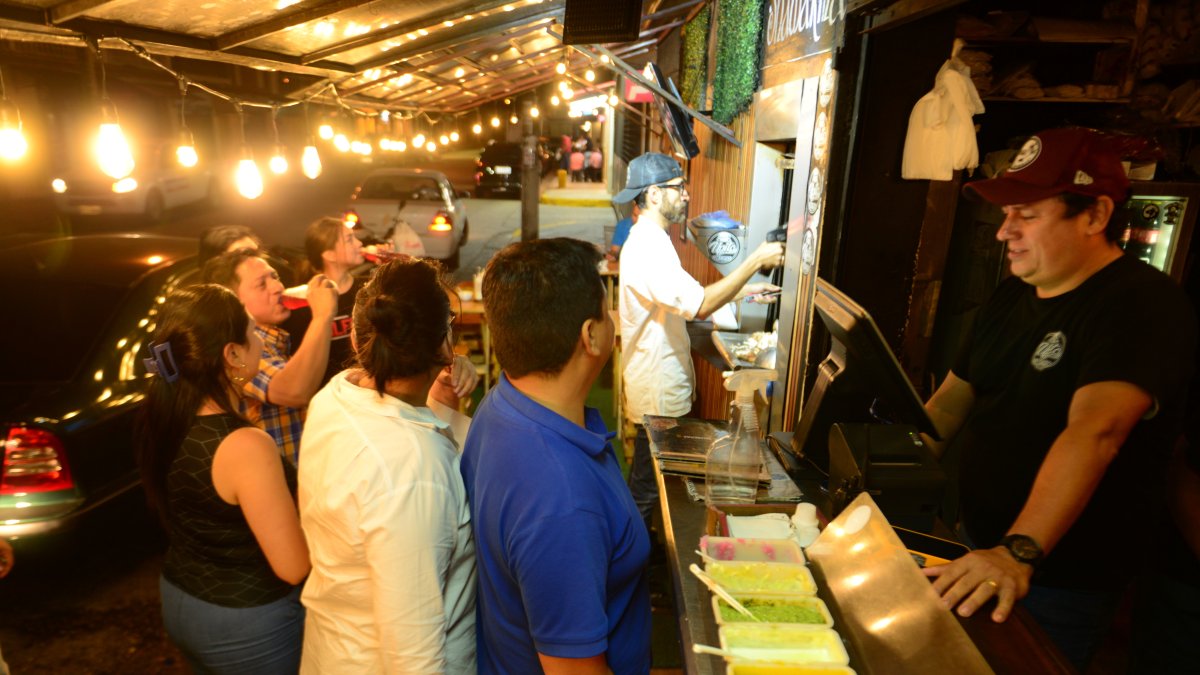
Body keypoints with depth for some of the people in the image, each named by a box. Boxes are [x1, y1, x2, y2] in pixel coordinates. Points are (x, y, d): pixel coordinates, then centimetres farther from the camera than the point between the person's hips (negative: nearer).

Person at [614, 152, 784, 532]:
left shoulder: (650, 240, 11)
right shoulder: (648, 248, -24)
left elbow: (685, 297, 15)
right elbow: (698, 305, -34)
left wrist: (744, 291, 7)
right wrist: (756, 261, -29)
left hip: (662, 383, 10)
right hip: (658, 394, -10)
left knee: (647, 479, 23)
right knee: (647, 485, 6)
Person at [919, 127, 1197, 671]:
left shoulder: (1146, 305, -20)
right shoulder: (1011, 296, 5)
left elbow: (1094, 431, -35)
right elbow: (949, 402, 8)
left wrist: (1020, 551, -46)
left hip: (1059, 584, -7)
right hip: (979, 551, 7)